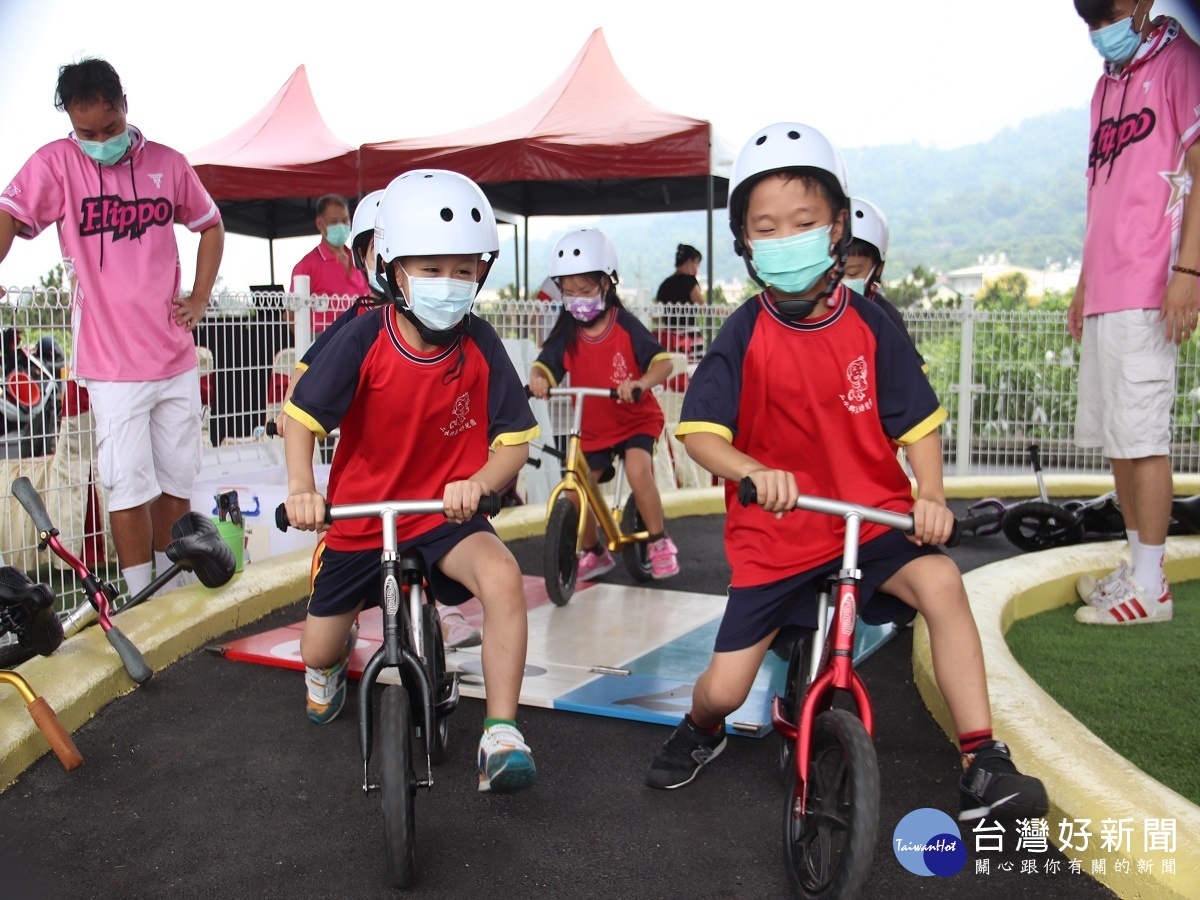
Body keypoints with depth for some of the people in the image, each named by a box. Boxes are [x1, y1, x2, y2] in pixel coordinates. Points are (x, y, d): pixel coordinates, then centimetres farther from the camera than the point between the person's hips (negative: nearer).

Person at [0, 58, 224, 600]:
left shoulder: (168, 163, 5)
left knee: (178, 479, 11)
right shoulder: (56, 163, -4)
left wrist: (200, 297, 9)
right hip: (112, 360, -3)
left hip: (176, 355, 4)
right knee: (129, 484, -3)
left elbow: (210, 226, 18)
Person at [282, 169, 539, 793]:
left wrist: (478, 483, -32)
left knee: (502, 577, -33)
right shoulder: (364, 341, -17)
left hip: (445, 515, -1)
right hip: (358, 516, 1)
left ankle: (501, 735, -20)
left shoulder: (479, 345, -14)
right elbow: (301, 417, -9)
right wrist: (301, 490, -25)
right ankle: (330, 670, 54)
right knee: (319, 651, 12)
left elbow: (514, 440, -11)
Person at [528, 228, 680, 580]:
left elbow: (663, 361, -23)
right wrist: (538, 378, -39)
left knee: (638, 470, -29)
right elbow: (544, 364, -14)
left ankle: (660, 543, -7)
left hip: (637, 419, -4)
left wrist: (641, 382, -44)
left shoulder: (625, 325, -15)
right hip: (593, 428, 4)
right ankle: (594, 552, 26)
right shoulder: (567, 333, -6)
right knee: (574, 493, -2)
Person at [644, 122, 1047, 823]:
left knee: (940, 582, -29)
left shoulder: (868, 324, -5)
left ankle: (984, 765, -14)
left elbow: (917, 419, -1)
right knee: (724, 688, -2)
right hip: (773, 535, 0)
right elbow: (699, 432, -17)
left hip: (872, 520, 1)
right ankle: (702, 731, 38)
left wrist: (930, 495, -17)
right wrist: (754, 471, -36)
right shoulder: (744, 336, -9)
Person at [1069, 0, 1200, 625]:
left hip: (1146, 291, -8)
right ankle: (1137, 566, 20)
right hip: (1104, 293, 8)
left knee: (1141, 437, -7)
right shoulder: (1107, 85, 22)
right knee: (1113, 436, 10)